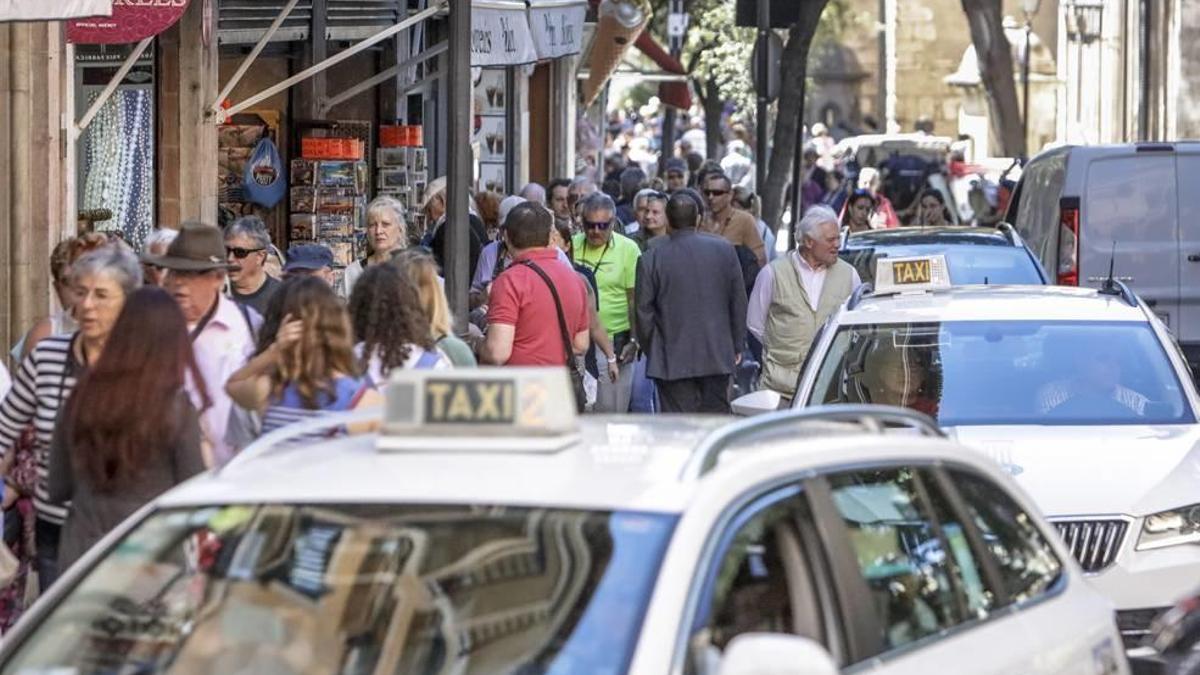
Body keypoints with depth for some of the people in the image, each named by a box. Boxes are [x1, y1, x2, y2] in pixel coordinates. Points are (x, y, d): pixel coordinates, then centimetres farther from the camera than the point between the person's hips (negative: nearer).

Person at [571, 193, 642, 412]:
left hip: (614, 341, -3)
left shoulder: (628, 249, -2)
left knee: (611, 408, 0)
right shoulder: (572, 246, 4)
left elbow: (635, 299, -1)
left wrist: (634, 341, -6)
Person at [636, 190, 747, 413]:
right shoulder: (724, 250, 0)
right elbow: (738, 302, 5)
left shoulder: (651, 260, -7)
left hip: (672, 361, -2)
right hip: (717, 357, 2)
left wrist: (650, 350, 10)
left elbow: (644, 312, -4)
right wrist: (737, 346, 14)